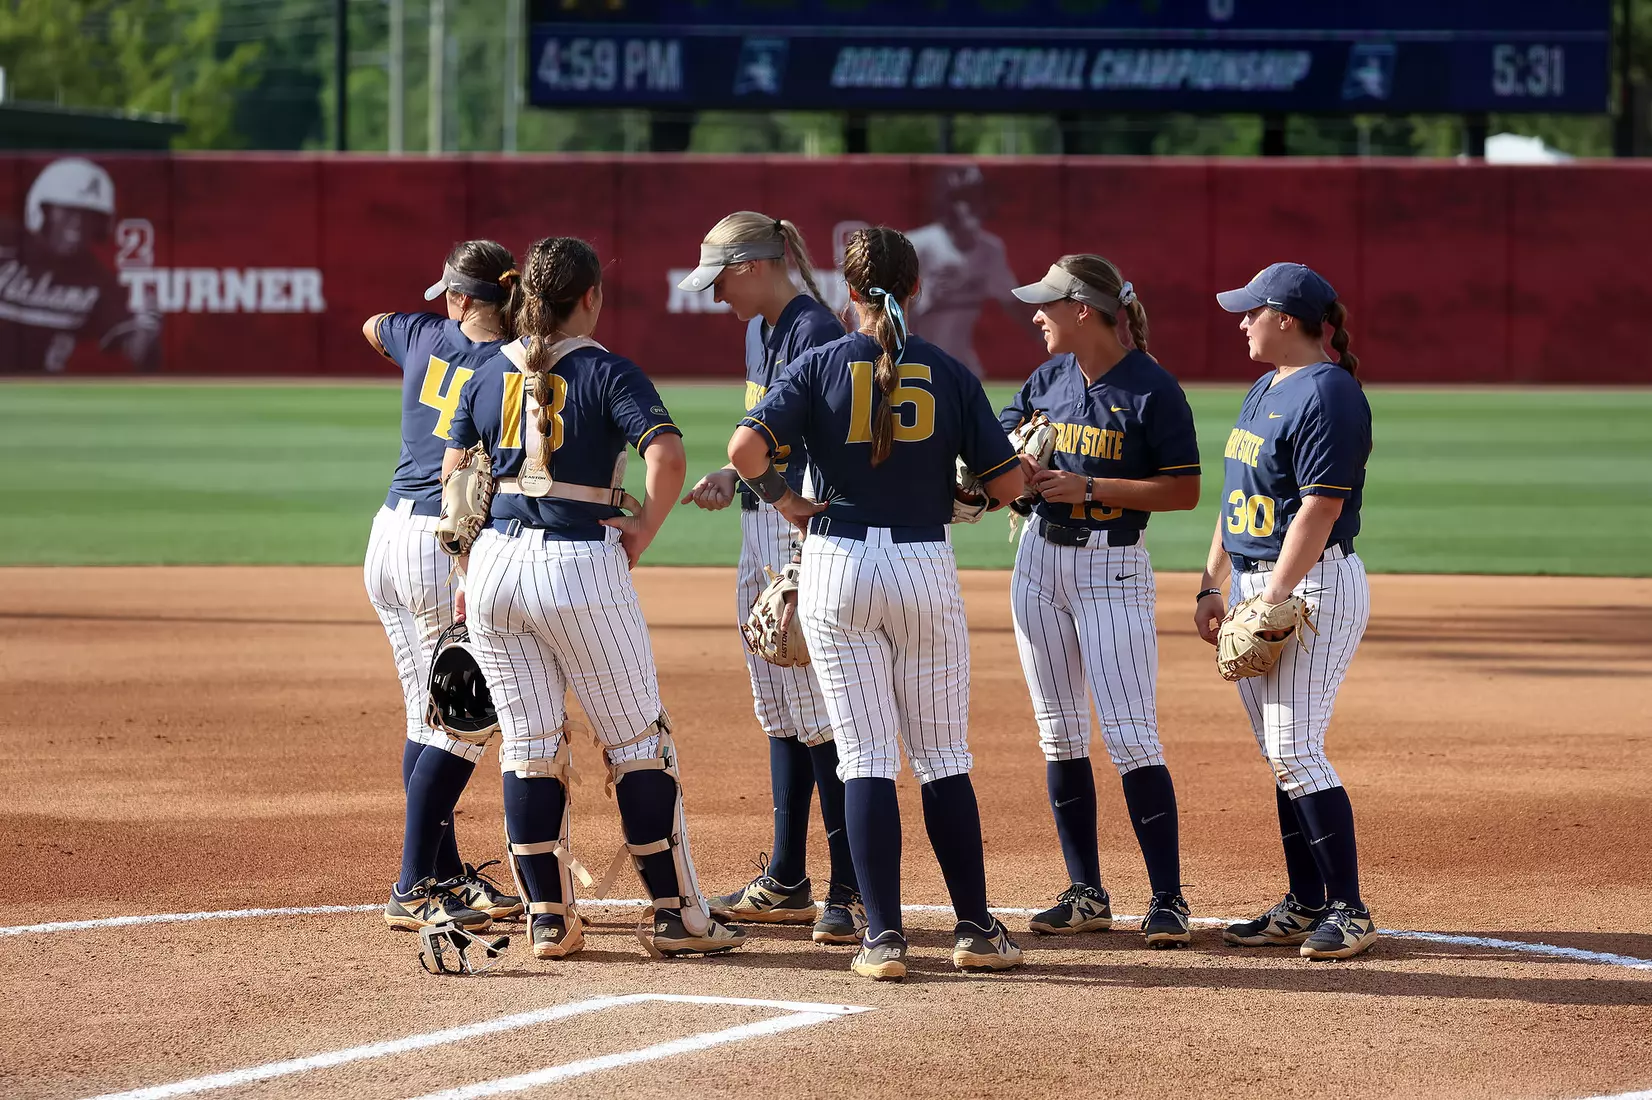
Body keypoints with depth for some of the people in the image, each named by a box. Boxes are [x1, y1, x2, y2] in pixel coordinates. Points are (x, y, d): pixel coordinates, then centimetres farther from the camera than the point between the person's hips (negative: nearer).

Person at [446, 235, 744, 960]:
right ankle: (675, 914, 7)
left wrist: (469, 572, 20)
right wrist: (644, 527, -6)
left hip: (496, 564, 4)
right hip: (583, 568, -4)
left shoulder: (488, 376, 9)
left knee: (529, 744, 10)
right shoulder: (608, 373, -6)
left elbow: (454, 481, 12)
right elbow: (666, 454, -20)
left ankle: (547, 918, 9)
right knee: (638, 741, 5)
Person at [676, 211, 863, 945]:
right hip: (761, 531, 10)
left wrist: (803, 561, -24)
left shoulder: (814, 333, -16)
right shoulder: (760, 331, 14)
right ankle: (786, 883, 21)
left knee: (819, 714, -9)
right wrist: (729, 479, 7)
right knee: (781, 711, 14)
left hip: (806, 531, -10)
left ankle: (853, 890, -7)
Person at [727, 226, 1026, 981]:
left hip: (838, 569, -1)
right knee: (943, 755, 10)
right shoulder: (948, 374, -1)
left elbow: (746, 446, -17)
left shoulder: (821, 366, -4)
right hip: (925, 568, 1)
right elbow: (1008, 483, -1)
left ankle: (883, 935, -4)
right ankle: (975, 929, 11)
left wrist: (781, 497, 1)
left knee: (865, 756, 2)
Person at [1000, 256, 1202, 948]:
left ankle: (1167, 899, -7)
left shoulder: (1152, 390, -12)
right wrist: (1017, 470, -12)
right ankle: (1086, 895, 15)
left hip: (1113, 568, -7)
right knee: (1059, 734, 8)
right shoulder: (1051, 378, 7)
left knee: (1130, 736, -11)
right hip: (1040, 559, 7)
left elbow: (1184, 491, -13)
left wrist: (1087, 487, -19)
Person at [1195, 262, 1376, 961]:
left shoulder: (1327, 393, -15)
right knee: (1280, 754, 10)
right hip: (1254, 585, 10)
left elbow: (1320, 509, -21)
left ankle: (1349, 910, -10)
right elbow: (1237, 497, 21)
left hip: (1313, 585, -10)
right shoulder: (1265, 390, 16)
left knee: (1296, 751, -13)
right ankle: (1305, 905, 15)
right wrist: (1211, 588, 15)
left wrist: (1272, 599, -23)